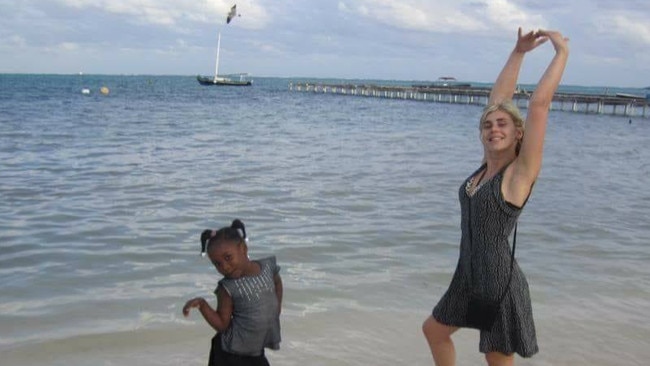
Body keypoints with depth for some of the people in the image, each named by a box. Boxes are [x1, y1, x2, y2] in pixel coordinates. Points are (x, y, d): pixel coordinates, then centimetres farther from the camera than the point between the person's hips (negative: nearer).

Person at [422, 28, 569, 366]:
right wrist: (518, 53, 12)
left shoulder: (521, 172, -14)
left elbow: (539, 103, -20)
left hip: (499, 283, -8)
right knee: (434, 330, 24)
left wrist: (562, 52, -12)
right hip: (469, 277, 8)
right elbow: (497, 99, 9)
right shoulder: (487, 165, 4)